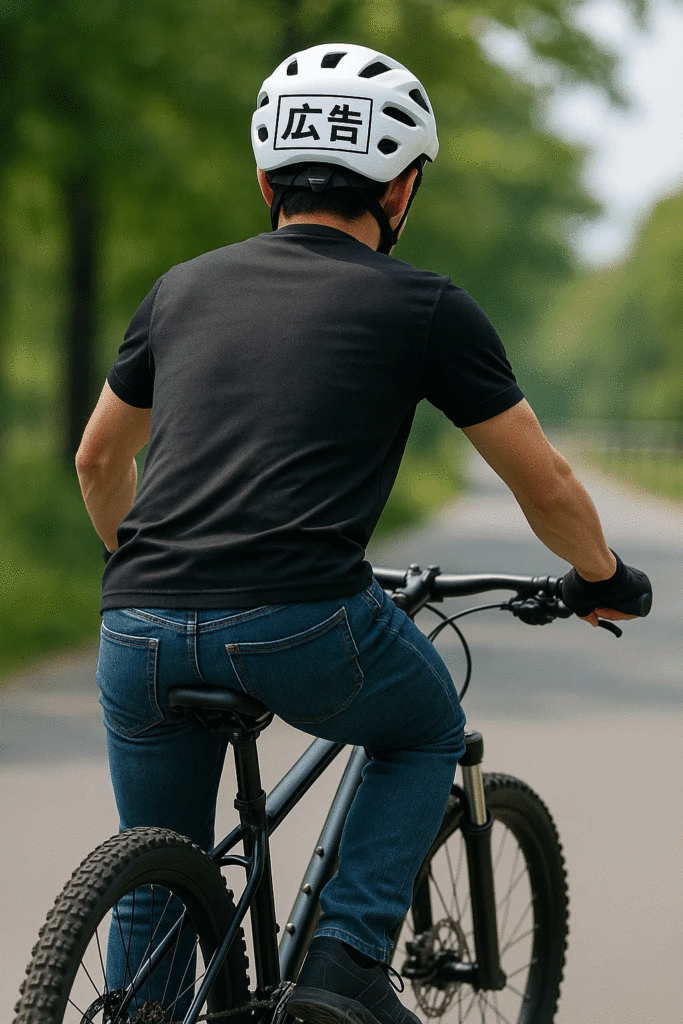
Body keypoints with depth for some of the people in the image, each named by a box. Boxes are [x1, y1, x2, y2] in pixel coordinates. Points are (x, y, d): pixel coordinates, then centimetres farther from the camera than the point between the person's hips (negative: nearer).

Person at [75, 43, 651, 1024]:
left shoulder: (184, 288, 20)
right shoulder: (425, 307, 9)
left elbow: (99, 460, 34)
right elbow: (548, 489, 16)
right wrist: (603, 577, 36)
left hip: (140, 636, 4)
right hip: (305, 629, -3)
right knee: (427, 732, 29)